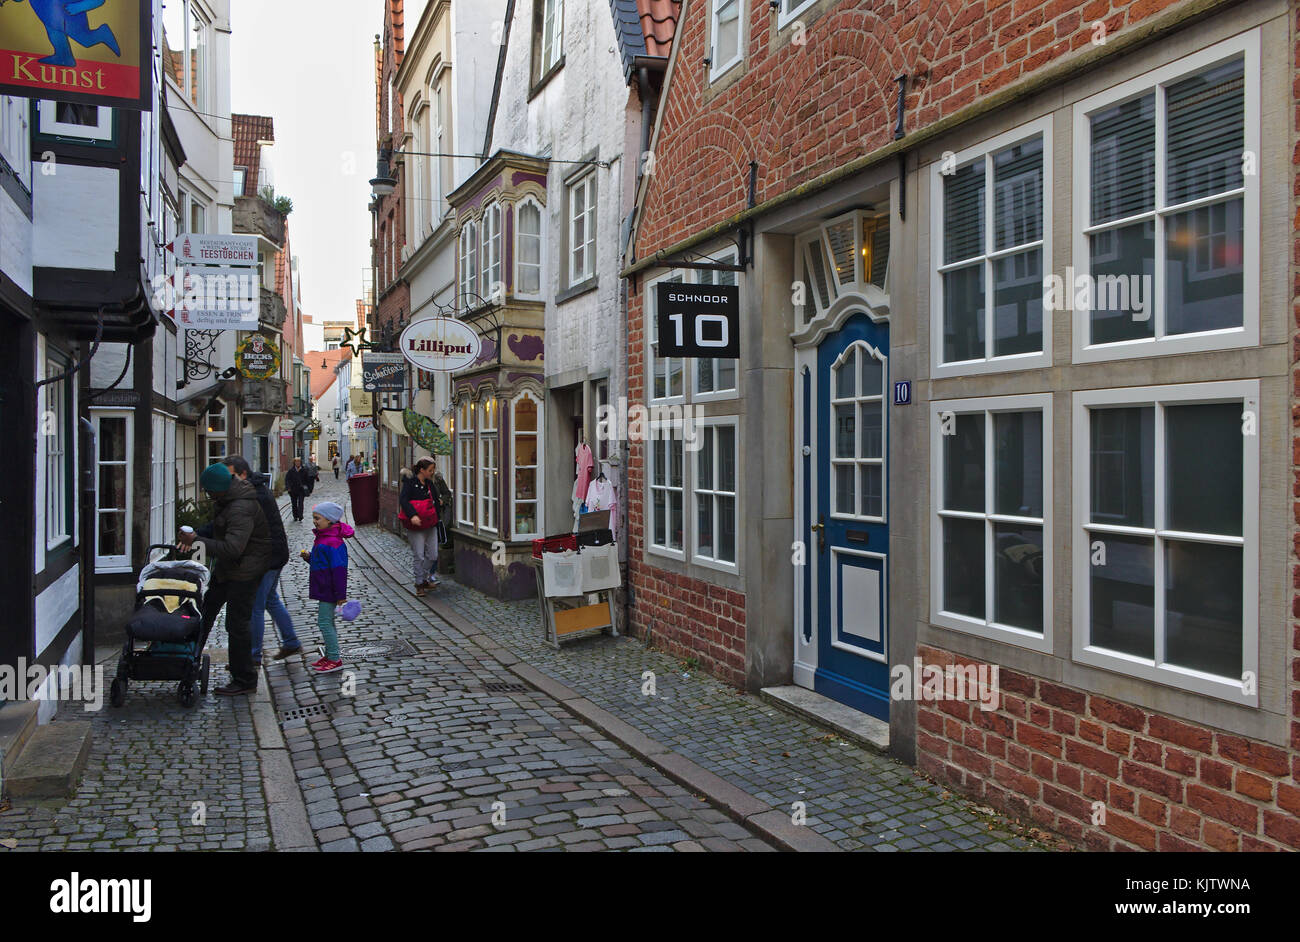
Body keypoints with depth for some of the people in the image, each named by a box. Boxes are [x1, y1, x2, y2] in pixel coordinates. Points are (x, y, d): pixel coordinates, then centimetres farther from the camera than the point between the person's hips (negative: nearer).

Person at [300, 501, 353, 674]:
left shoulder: (333, 542, -22)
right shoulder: (322, 538, 11)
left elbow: (339, 569, -23)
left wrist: (341, 595, -22)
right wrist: (309, 557, 4)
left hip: (329, 591, -11)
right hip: (323, 589, 11)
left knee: (324, 622, -8)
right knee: (327, 621, 17)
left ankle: (335, 659, -2)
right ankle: (330, 656, 27)